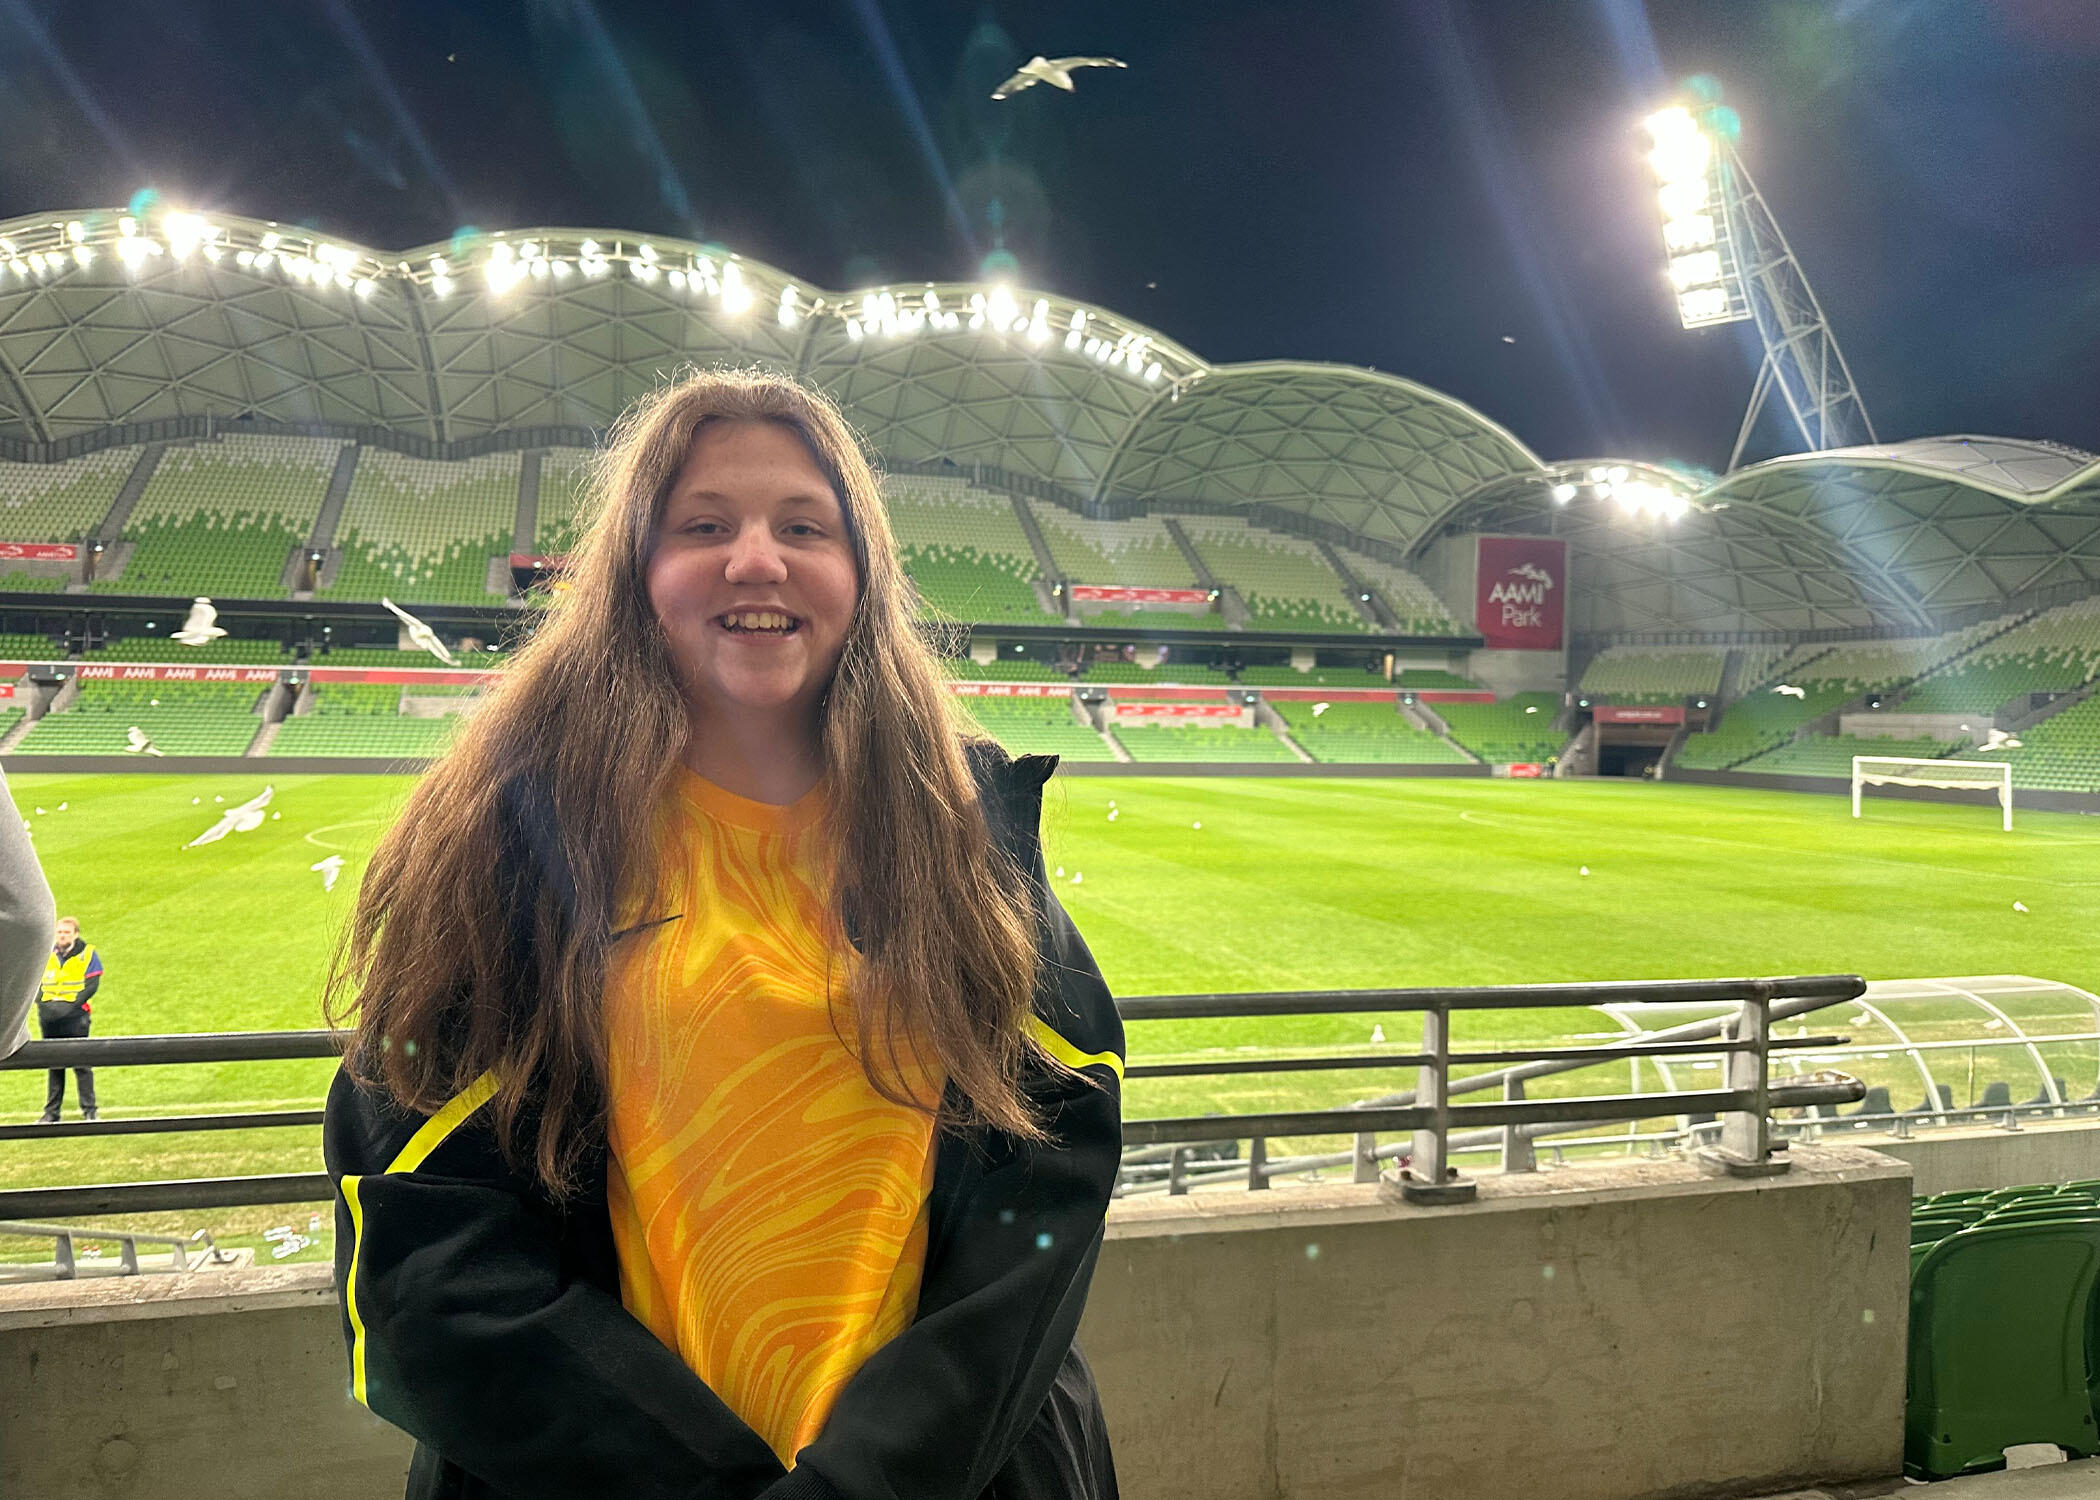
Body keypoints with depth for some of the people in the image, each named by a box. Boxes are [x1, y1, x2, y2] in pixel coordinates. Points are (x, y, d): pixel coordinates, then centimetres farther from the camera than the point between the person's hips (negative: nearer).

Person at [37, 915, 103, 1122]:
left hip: (75, 1016, -3)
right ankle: (51, 1112, 12)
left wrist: (69, 1006, -15)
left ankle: (90, 1109, 0)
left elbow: (92, 985, -5)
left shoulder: (87, 954, 1)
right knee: (54, 1066, 7)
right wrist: (45, 1005, -9)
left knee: (81, 1063, -4)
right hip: (50, 1018, 3)